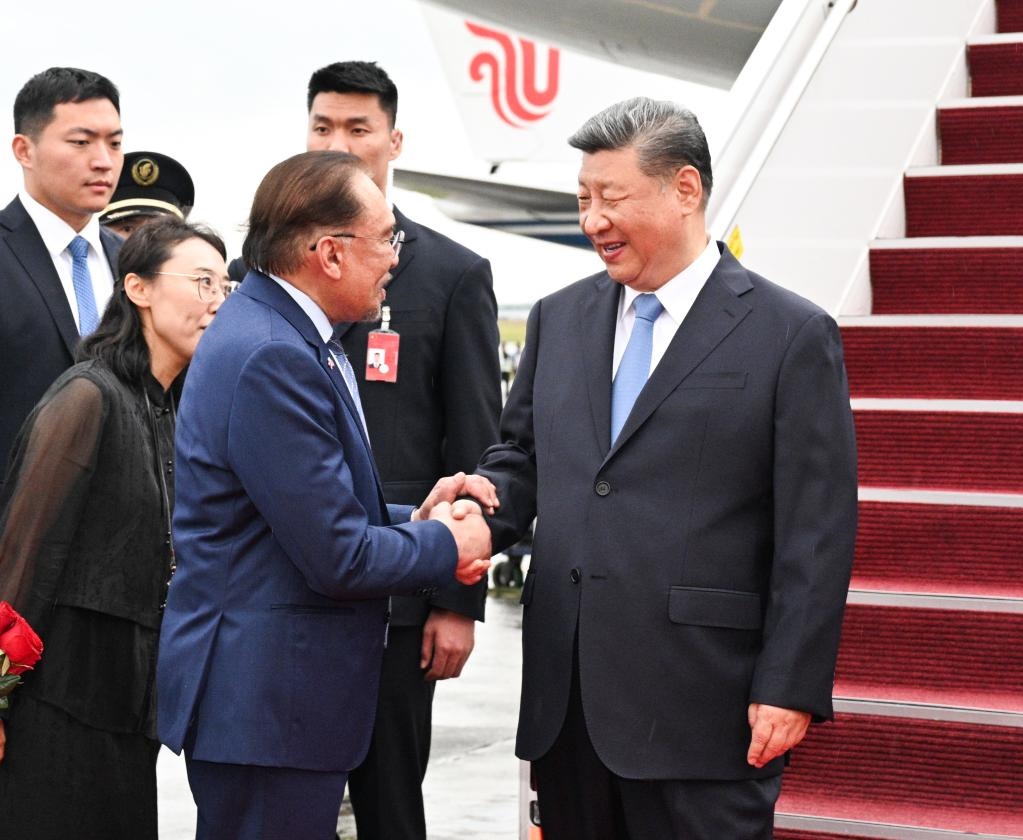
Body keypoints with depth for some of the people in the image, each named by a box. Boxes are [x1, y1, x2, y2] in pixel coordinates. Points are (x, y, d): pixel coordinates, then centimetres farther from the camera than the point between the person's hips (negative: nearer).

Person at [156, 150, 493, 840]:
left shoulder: (280, 331, 11)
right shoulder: (273, 356, -21)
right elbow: (337, 558, -21)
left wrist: (413, 520, 4)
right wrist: (448, 546, -4)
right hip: (269, 704, -10)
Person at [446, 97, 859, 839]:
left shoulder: (792, 336, -4)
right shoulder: (558, 320, 13)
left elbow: (817, 534, -6)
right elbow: (522, 455, 20)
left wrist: (789, 690, -11)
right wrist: (487, 500, -3)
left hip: (701, 705, -5)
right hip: (566, 698, 5)